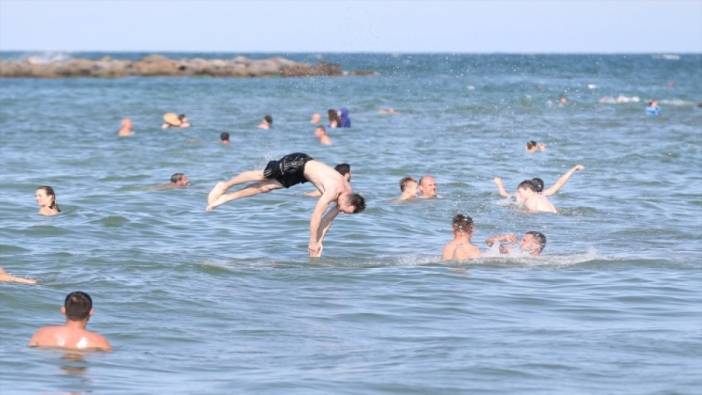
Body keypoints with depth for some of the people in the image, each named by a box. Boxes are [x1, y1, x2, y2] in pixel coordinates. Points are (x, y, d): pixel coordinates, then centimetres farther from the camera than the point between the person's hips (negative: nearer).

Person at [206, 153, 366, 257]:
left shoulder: (348, 193, -11)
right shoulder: (333, 191, -36)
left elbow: (329, 218, 0)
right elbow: (316, 215, -33)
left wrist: (319, 241, -2)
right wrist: (313, 242, -25)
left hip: (301, 173, 6)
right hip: (296, 163, -6)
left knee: (266, 187, 10)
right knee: (260, 176, 8)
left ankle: (226, 197, 19)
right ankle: (225, 185, 27)